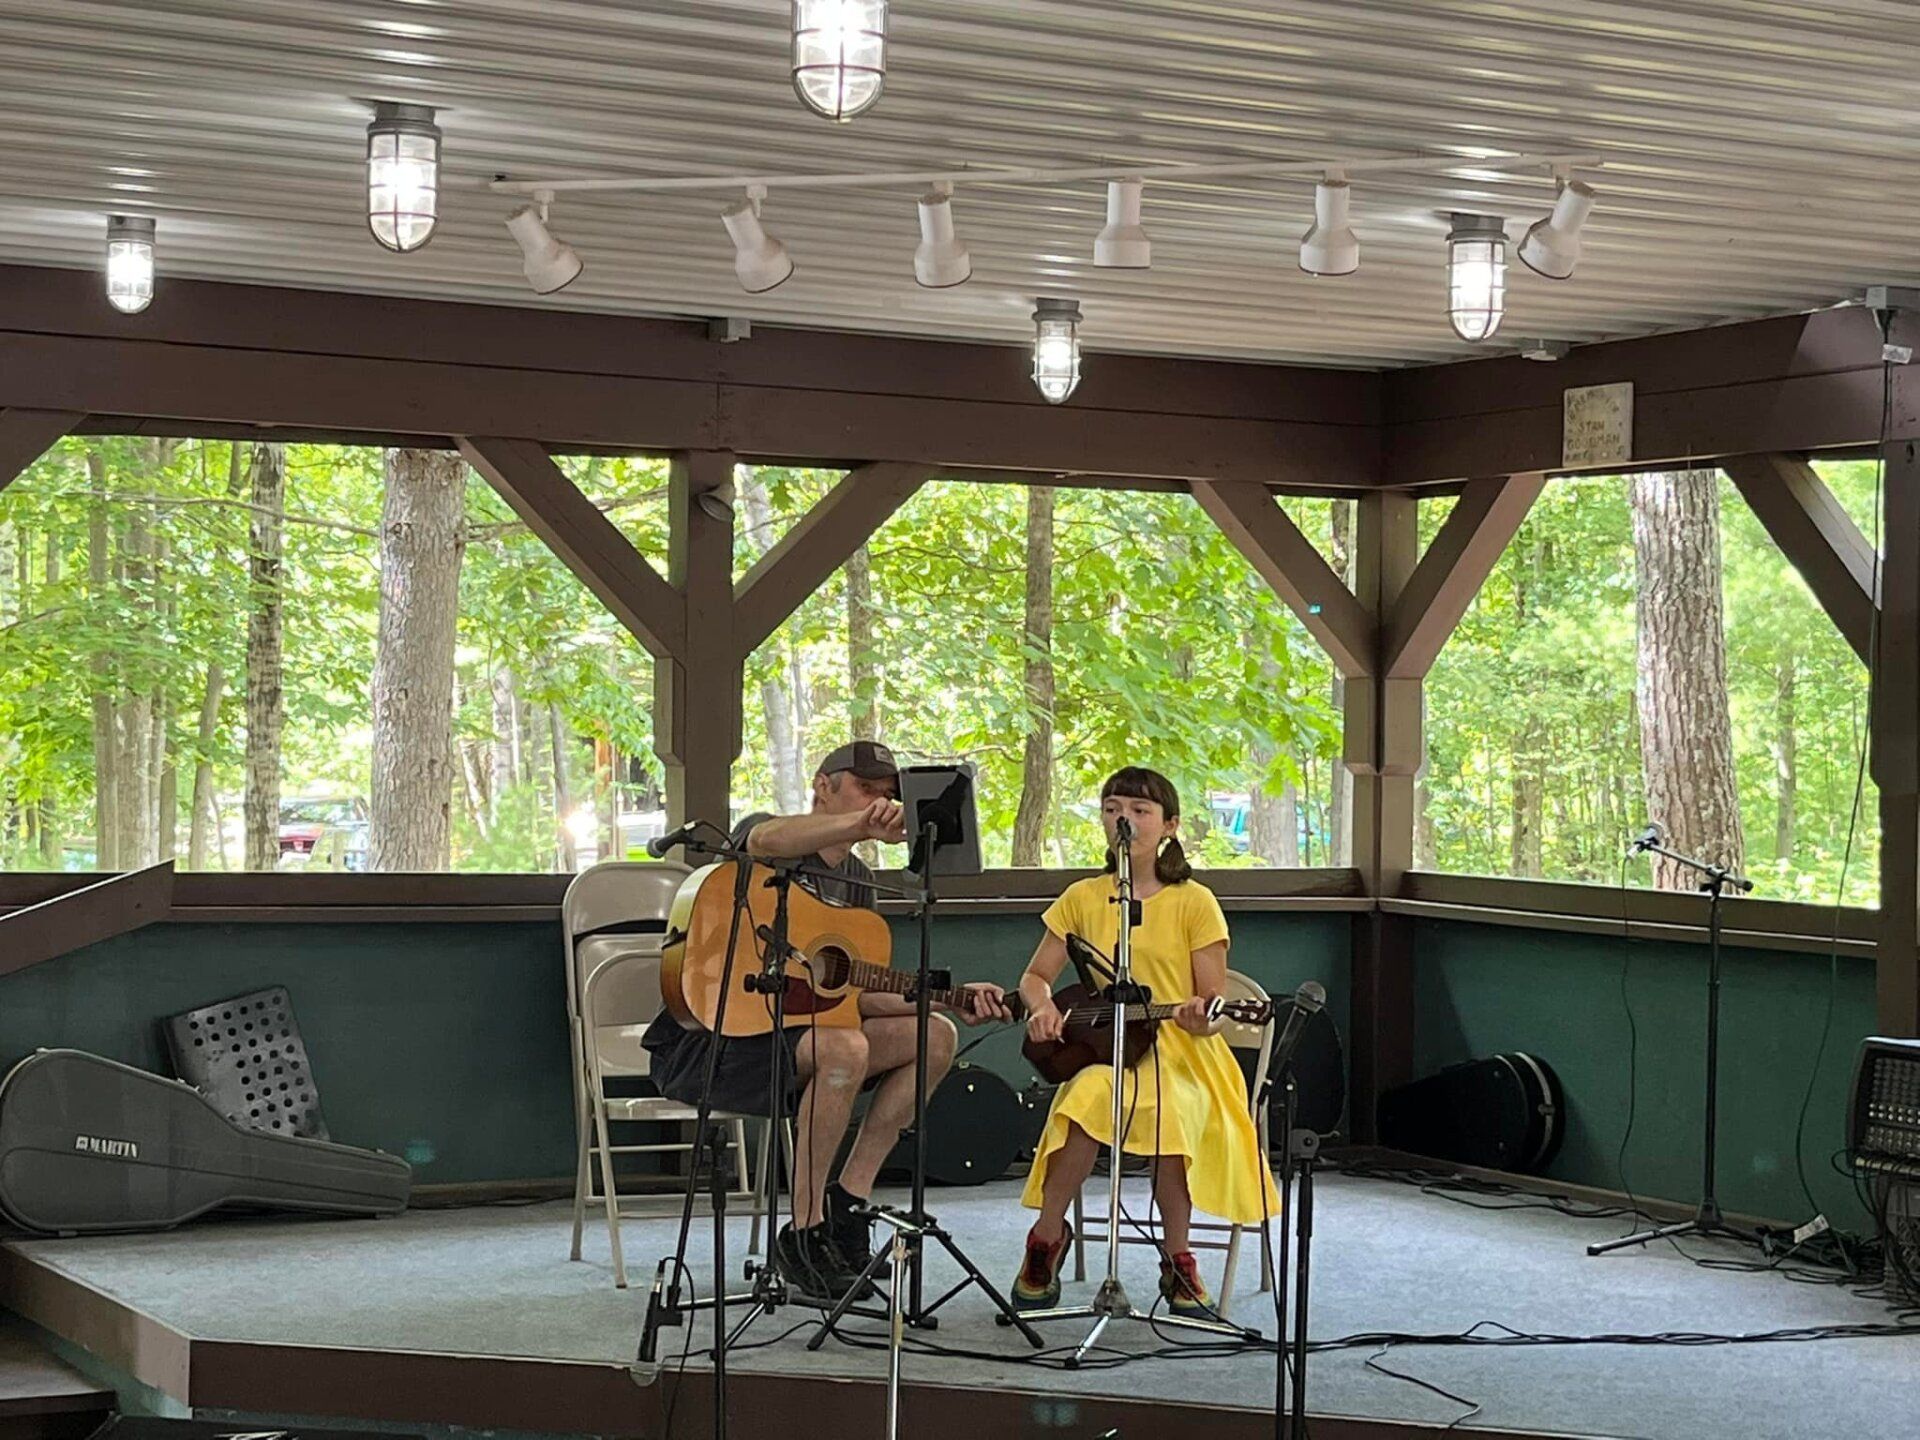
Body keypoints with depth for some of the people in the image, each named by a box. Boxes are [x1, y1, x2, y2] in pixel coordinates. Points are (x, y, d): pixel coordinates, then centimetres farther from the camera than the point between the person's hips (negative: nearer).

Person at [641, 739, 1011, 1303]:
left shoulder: (855, 880, 17)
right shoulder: (761, 831, -6)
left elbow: (857, 995, 12)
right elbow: (767, 840, -35)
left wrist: (950, 1002, -2)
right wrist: (861, 826, -52)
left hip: (791, 1027, 8)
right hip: (705, 1040, -8)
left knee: (937, 1036, -5)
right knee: (845, 1047, -34)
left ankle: (845, 1202, -6)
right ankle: (805, 1235, -24)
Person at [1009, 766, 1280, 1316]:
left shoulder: (1193, 902, 1)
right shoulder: (1082, 898, 11)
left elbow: (1213, 1003, 0)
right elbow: (1035, 976, 16)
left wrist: (1201, 1016, -24)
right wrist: (1042, 1006, -8)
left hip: (1180, 1052, -2)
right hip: (1100, 1049, 2)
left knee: (1170, 1109, -37)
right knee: (1089, 1097, -36)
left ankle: (1176, 1257, -18)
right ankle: (1048, 1235, -18)